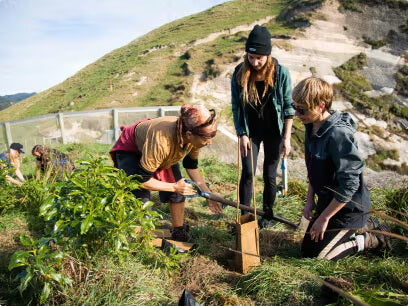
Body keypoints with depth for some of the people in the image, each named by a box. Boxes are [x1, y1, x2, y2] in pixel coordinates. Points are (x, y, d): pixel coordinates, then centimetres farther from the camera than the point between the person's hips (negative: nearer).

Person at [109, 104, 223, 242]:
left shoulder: (195, 138, -27)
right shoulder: (161, 142, -46)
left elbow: (192, 166, -6)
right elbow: (142, 180, -34)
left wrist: (208, 194, -9)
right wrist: (174, 187, -27)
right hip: (131, 150, -5)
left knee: (178, 192, -1)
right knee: (141, 200, -16)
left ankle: (179, 234, 18)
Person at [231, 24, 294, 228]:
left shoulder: (281, 73, -13)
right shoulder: (239, 73, -10)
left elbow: (289, 107, -7)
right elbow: (236, 107, -2)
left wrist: (286, 137, -9)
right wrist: (242, 135, -6)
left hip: (273, 132, -1)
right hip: (250, 132, 1)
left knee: (270, 175, 8)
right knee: (247, 173, -3)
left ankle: (268, 214, 26)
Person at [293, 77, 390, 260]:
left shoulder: (338, 135, -30)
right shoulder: (312, 127, -2)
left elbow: (350, 184, -28)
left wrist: (323, 218, -20)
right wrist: (310, 201, 7)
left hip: (348, 209, -9)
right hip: (327, 201, 9)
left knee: (313, 255, -3)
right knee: (307, 248, 17)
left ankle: (372, 240, 10)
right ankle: (363, 225, 26)